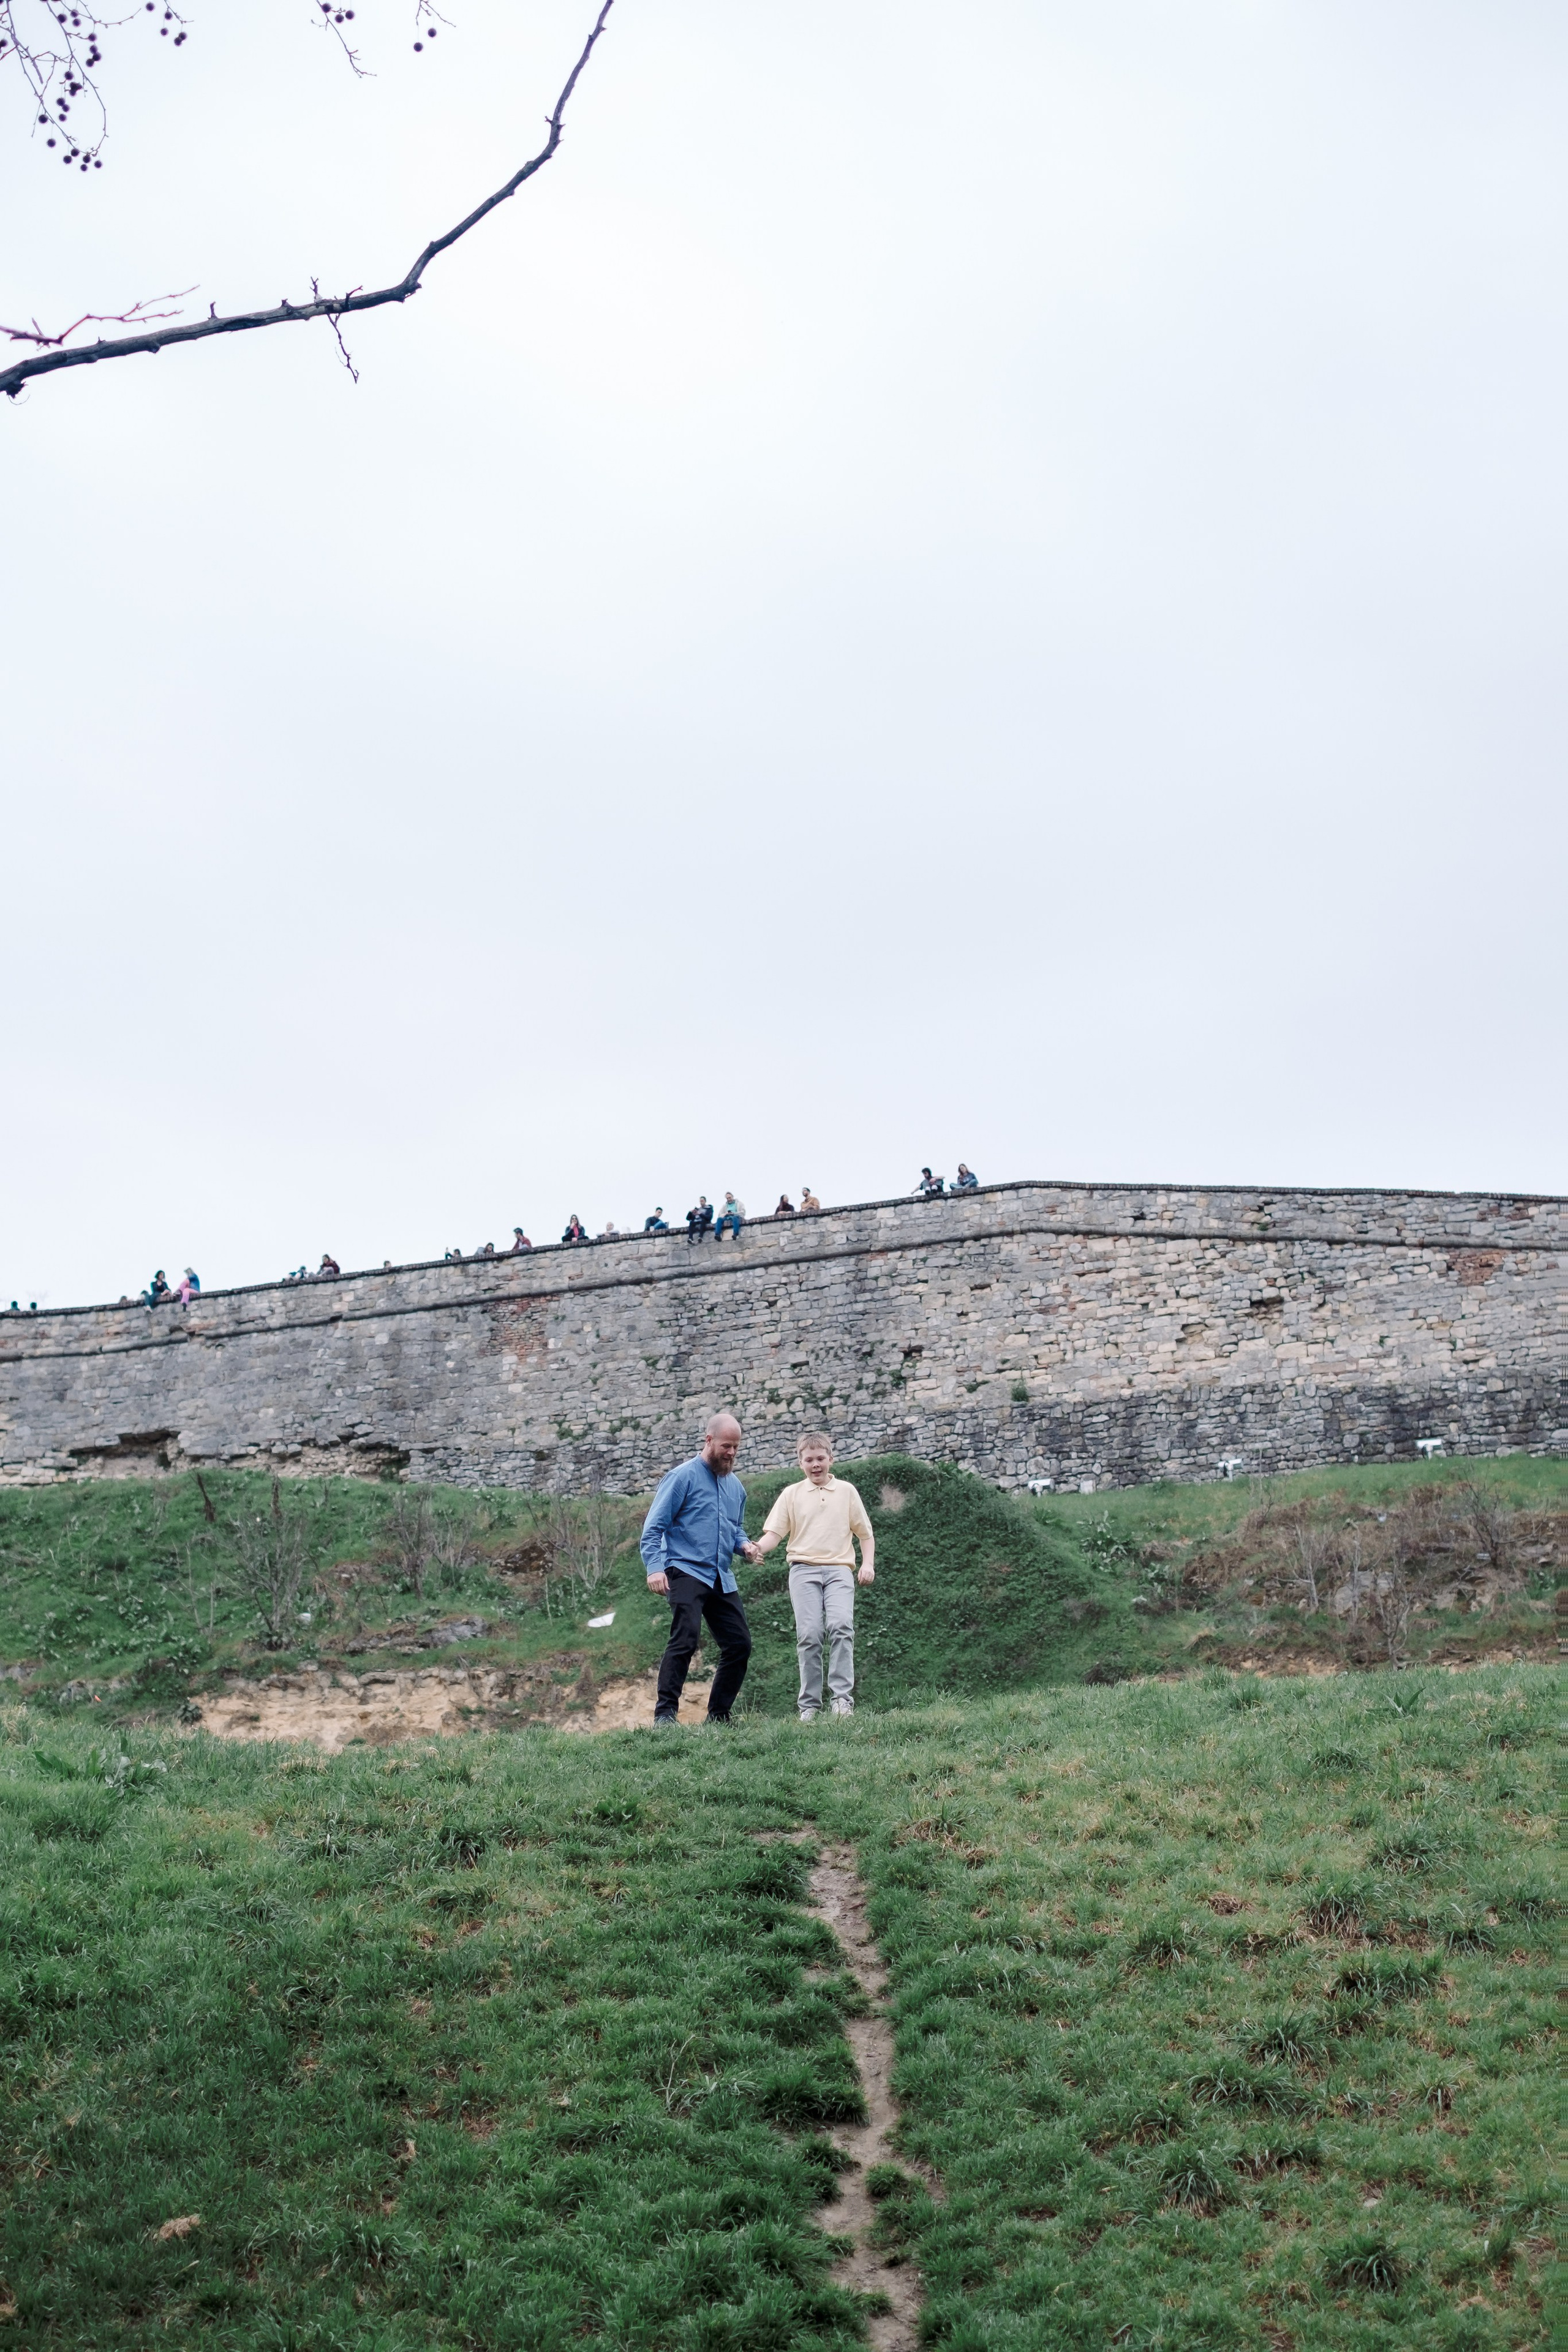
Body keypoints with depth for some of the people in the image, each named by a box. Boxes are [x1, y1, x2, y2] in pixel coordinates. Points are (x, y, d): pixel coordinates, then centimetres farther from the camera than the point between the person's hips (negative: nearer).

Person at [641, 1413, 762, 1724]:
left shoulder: (736, 1486, 17)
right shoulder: (683, 1477, -4)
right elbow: (654, 1527, -7)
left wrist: (744, 1546, 7)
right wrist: (655, 1567, -19)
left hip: (723, 1579, 7)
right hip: (686, 1572, -7)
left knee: (740, 1644, 4)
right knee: (686, 1637, -23)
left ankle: (718, 1716, 15)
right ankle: (665, 1712, -21)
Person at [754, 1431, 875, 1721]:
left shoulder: (847, 1491, 14)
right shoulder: (791, 1494, 13)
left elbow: (865, 1533, 18)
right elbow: (774, 1533, 6)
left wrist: (868, 1564, 3)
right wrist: (757, 1548, -15)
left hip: (839, 1569, 0)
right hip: (804, 1569, 0)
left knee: (841, 1626, -22)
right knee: (809, 1634, -11)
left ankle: (841, 1698, -22)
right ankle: (809, 1705, -4)